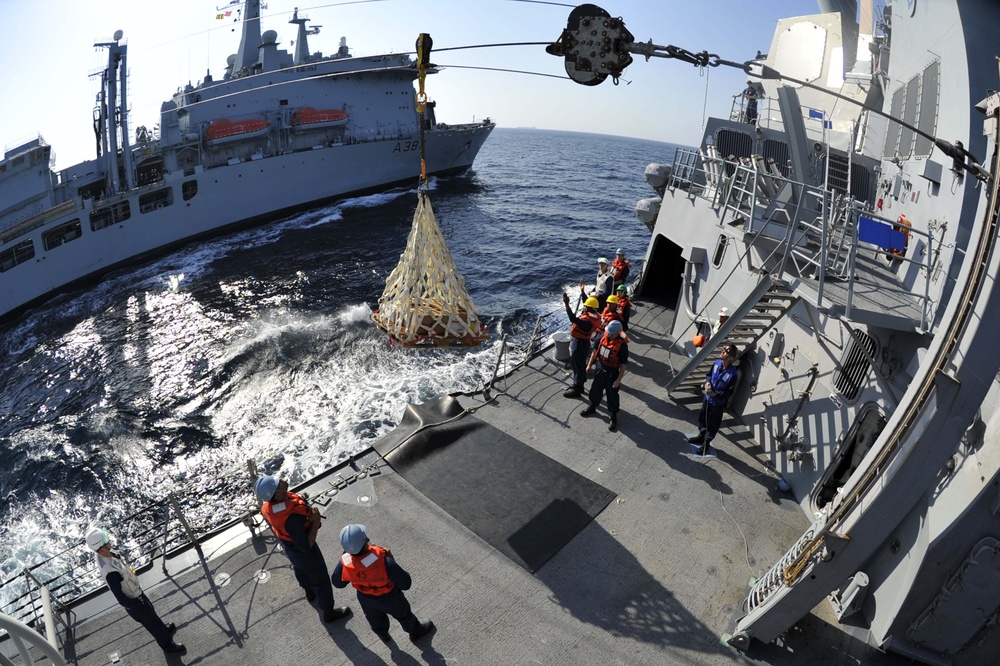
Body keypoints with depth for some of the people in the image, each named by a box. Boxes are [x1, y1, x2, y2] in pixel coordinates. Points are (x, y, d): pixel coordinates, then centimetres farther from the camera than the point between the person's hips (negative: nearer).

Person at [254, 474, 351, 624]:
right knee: (320, 579, 17)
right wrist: (316, 522, -29)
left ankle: (310, 592, 65)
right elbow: (306, 547, -34)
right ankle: (329, 612, 40)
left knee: (300, 568, 36)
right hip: (303, 552, -7)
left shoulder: (267, 507, -23)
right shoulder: (291, 518, -47)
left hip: (287, 545, 7)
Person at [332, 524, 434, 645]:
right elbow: (406, 583, -32)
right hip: (388, 598, -3)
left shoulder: (345, 562, -34)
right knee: (403, 614, 29)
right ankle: (416, 632, 57)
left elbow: (338, 583, -9)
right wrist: (391, 561, -21)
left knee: (374, 617, 36)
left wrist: (346, 554, -4)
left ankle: (382, 633, 67)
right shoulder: (383, 562, -45)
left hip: (364, 598, 3)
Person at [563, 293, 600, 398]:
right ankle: (579, 385, 41)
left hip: (579, 345, -11)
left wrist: (566, 304, -52)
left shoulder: (588, 321, -35)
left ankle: (576, 390, 19)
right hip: (581, 343, 11)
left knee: (578, 366, 4)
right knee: (580, 365, 24)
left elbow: (573, 319, -49)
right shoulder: (593, 315, -4)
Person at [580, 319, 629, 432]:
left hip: (612, 373, -5)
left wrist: (618, 380, -19)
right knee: (595, 389, 23)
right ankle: (592, 407, 48)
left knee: (612, 395, 10)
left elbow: (623, 364, -20)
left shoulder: (622, 345, -28)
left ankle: (614, 416, 30)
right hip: (601, 368, 5)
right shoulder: (603, 337, -12)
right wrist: (589, 365, 10)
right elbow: (595, 351, 4)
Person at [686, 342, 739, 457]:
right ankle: (701, 436, 46)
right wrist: (707, 382, -12)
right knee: (702, 417, 23)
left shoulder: (732, 373, -29)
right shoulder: (717, 363, -12)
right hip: (708, 397, 6)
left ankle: (706, 443, 32)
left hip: (719, 403, -6)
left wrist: (716, 394, -28)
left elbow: (730, 392, -20)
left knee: (713, 424, 12)